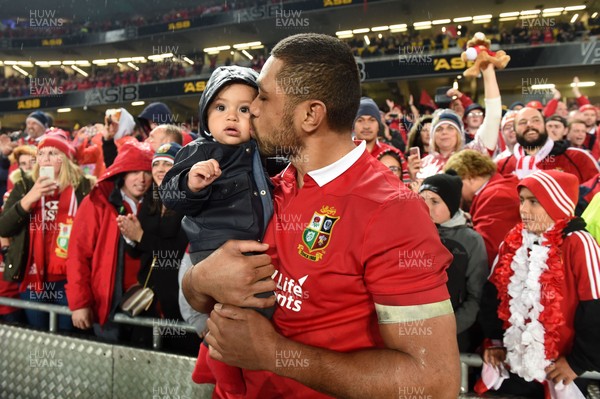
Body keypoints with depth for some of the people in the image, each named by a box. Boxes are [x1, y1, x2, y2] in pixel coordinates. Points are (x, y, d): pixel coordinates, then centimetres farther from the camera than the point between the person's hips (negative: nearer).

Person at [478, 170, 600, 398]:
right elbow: (493, 294, 6)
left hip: (558, 369, -4)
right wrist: (495, 341, 5)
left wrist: (579, 362, -11)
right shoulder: (513, 241, 1)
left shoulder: (577, 244, -16)